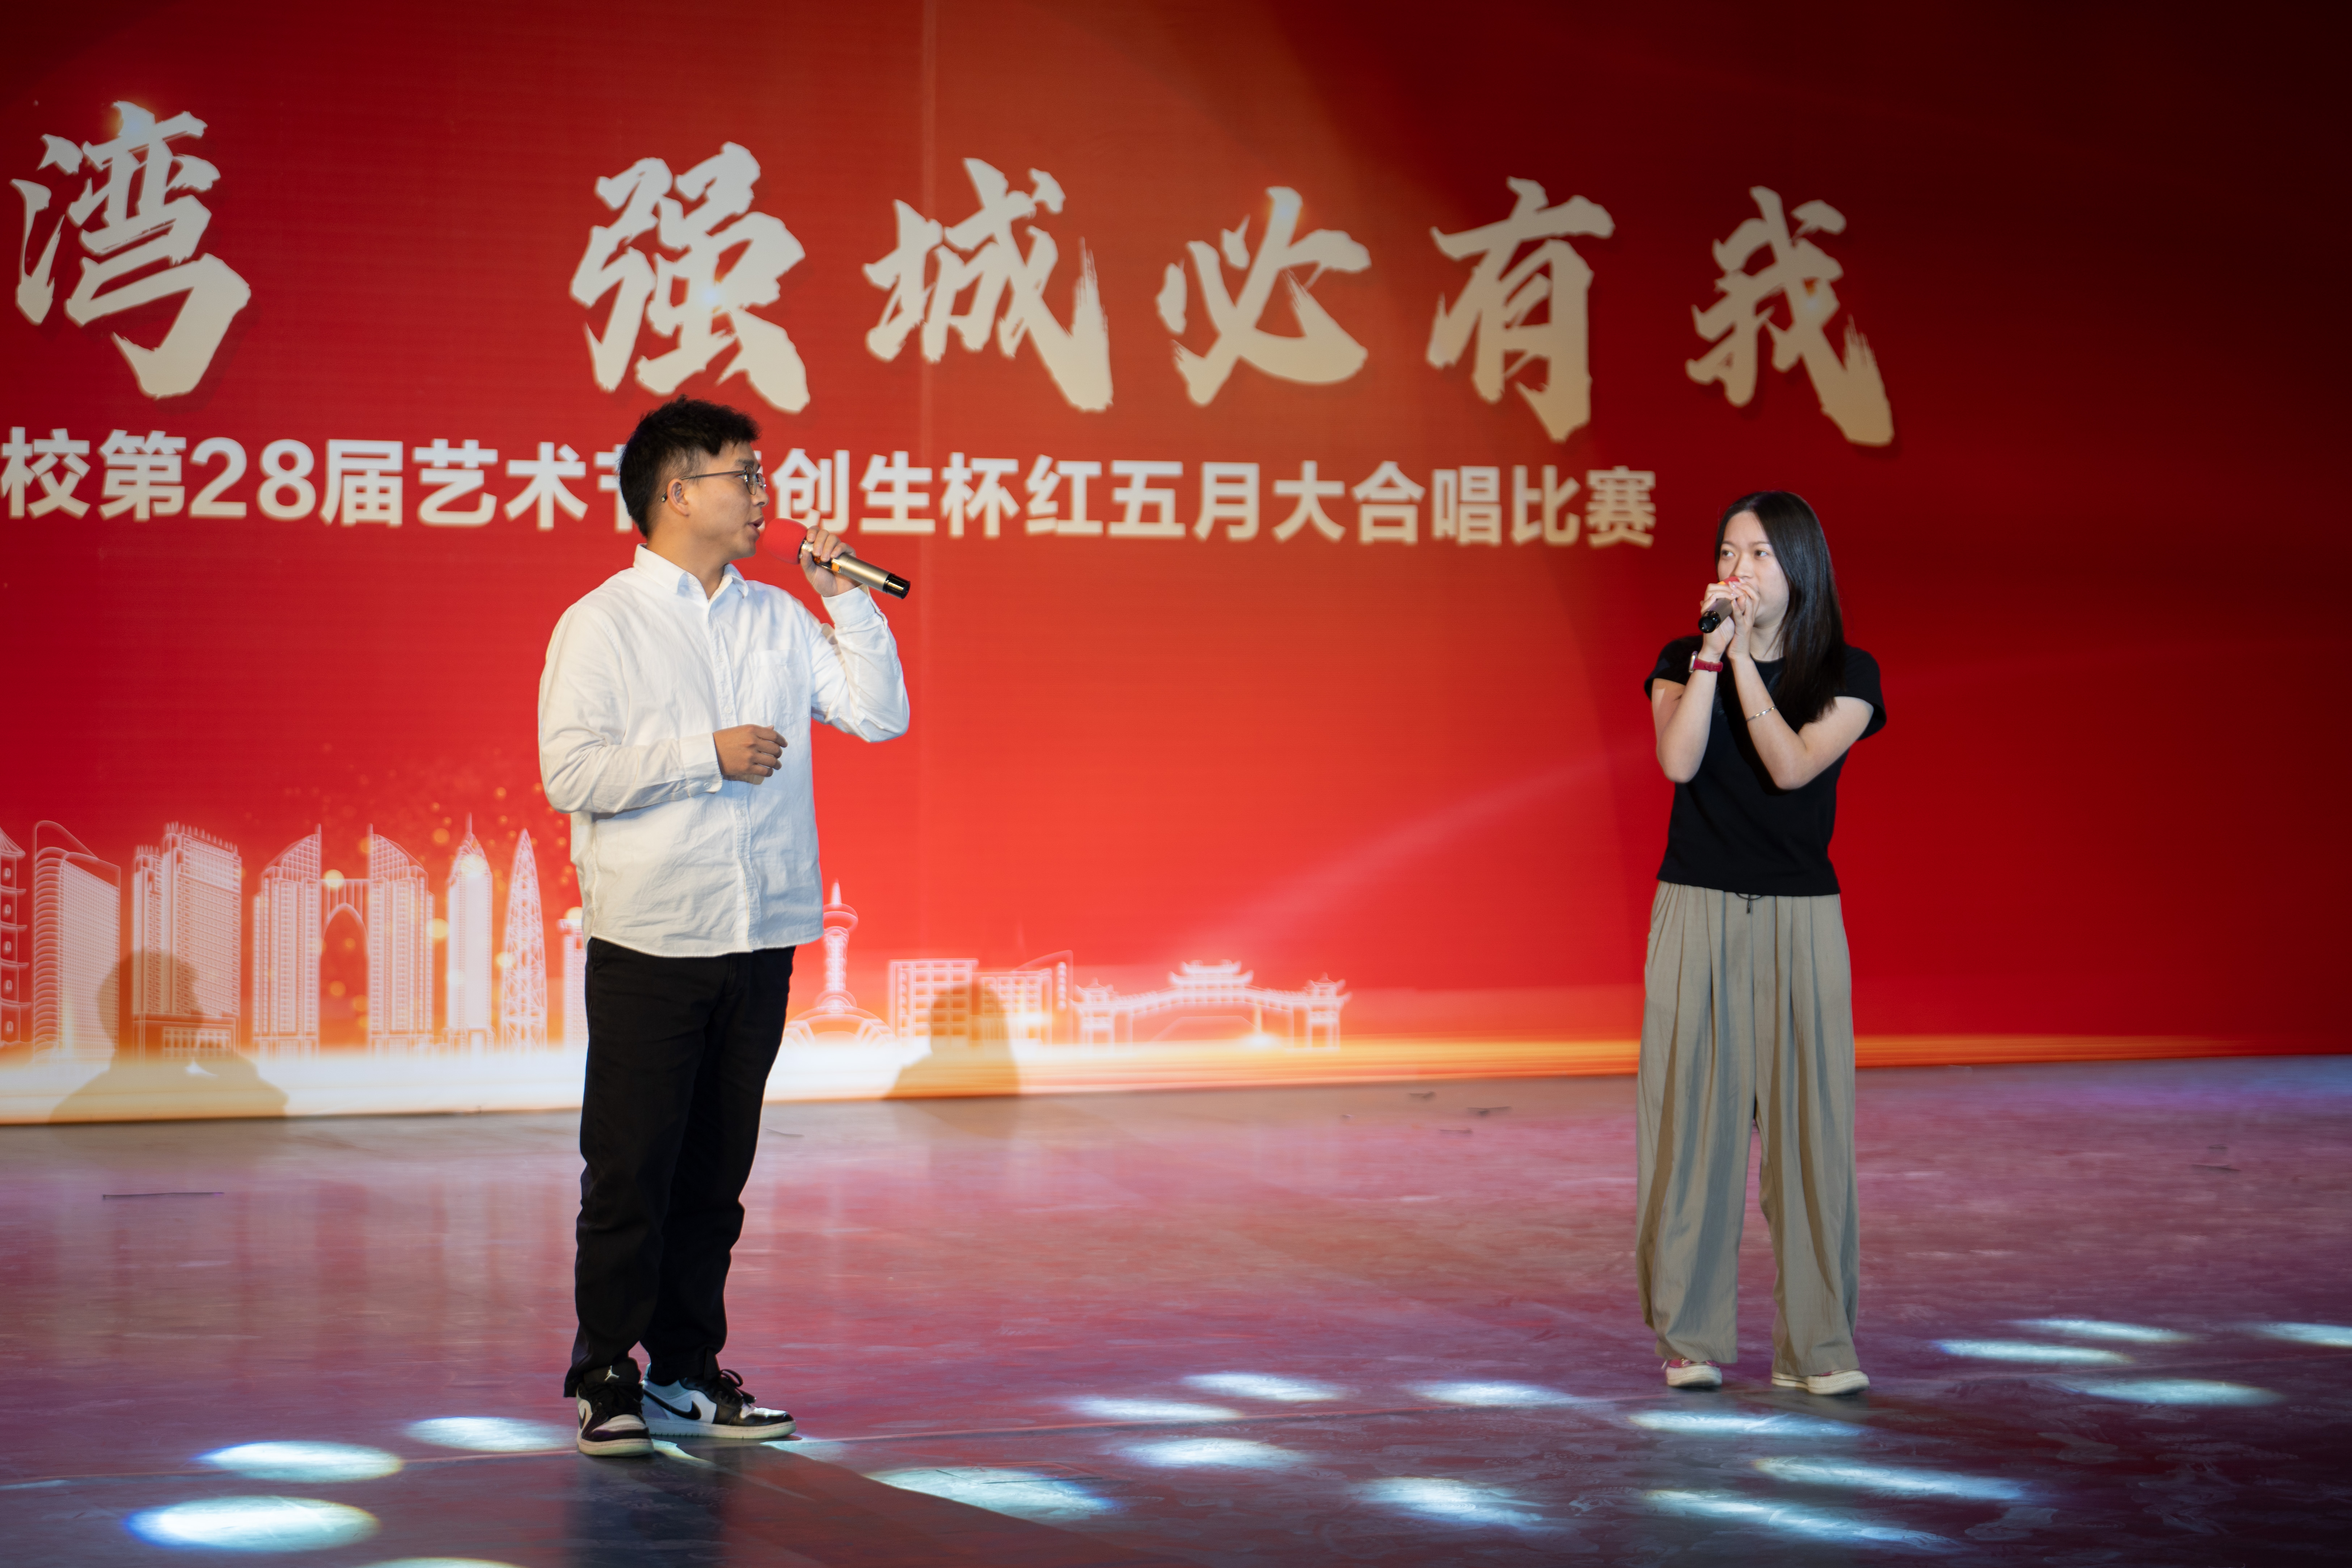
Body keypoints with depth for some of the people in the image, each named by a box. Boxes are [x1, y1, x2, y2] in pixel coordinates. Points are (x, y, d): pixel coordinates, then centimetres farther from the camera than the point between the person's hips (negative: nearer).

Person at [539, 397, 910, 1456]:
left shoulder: (778, 618, 13)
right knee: (630, 1170, -1)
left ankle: (688, 1373, 18)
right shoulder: (602, 624, -3)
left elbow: (880, 715, 9)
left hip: (760, 937, 5)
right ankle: (607, 1379, 7)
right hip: (650, 940, -5)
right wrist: (706, 754, -15)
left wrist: (847, 600, 2)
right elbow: (571, 771, -13)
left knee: (717, 1170, 10)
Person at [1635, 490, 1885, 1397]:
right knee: (1695, 1118, -1)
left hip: (1799, 919, -1)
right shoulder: (1684, 660, 6)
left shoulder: (1847, 675, 2)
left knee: (1807, 1119, -4)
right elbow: (1678, 761, -12)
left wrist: (1743, 654, -14)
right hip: (1696, 913, 1)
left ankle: (1815, 1342, 1)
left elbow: (1792, 766, -14)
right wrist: (1710, 649, -15)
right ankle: (1693, 1337, 5)